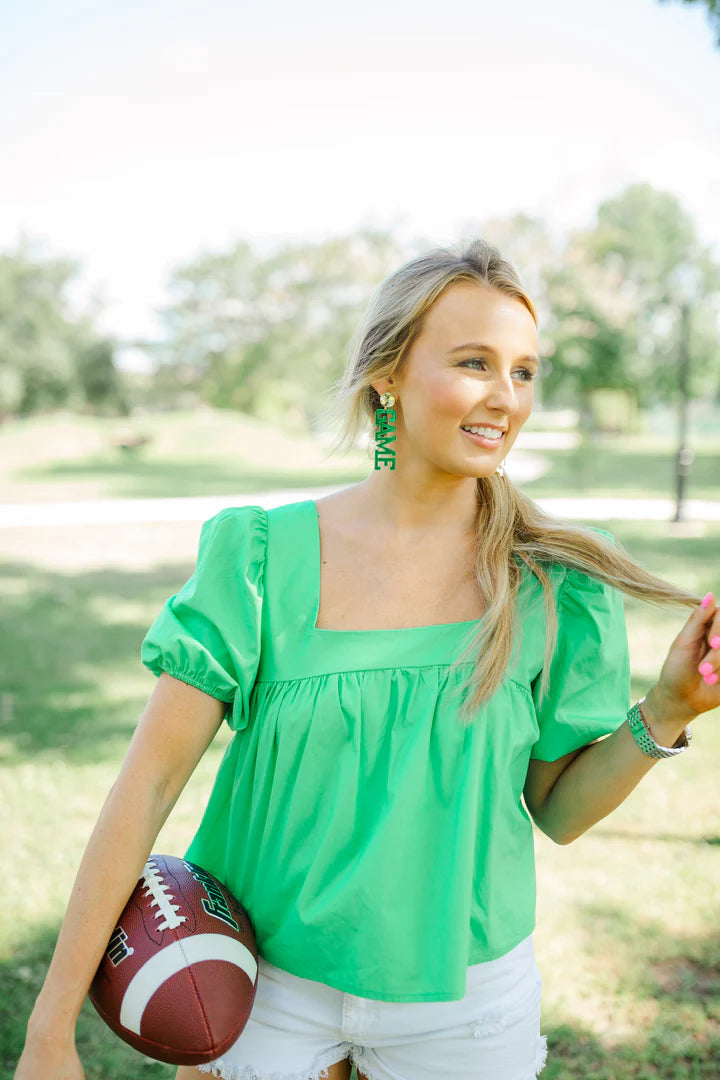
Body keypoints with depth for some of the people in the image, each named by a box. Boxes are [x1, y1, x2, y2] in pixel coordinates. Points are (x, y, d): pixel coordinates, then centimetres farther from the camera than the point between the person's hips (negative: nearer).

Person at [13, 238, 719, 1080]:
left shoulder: (556, 587, -10)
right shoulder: (261, 555, -13)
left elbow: (559, 811, -1)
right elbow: (151, 779, -12)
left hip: (460, 1001, 1)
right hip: (267, 979, 0)